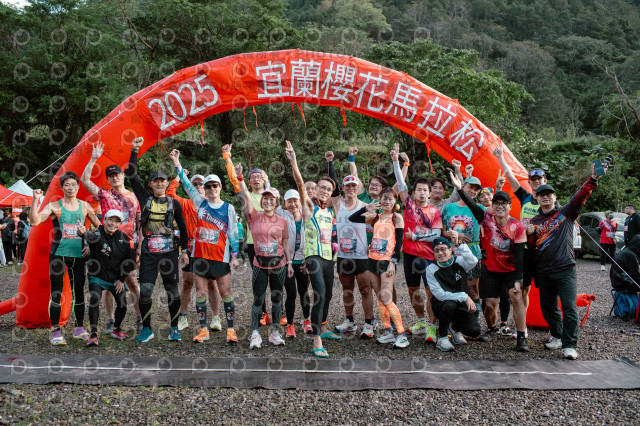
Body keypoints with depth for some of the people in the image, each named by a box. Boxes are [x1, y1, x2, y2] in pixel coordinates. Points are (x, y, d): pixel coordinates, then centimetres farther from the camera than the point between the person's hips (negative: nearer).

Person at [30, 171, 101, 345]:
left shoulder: (84, 206, 8)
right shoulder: (54, 206, -1)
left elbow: (99, 226, 14)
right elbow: (34, 221, -14)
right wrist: (35, 200, -21)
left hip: (78, 254, 3)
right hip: (58, 254, -3)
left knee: (79, 292, 9)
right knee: (56, 293, -1)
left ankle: (79, 329, 20)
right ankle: (56, 332, 8)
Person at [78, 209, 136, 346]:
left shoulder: (124, 238, -3)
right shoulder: (98, 234, -15)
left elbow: (129, 259, 5)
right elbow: (91, 236, -41)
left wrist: (121, 279, 3)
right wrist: (83, 232, -66)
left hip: (116, 277, 3)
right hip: (97, 275, -3)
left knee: (122, 303, -1)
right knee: (94, 299, -22)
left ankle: (116, 330, 25)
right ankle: (93, 334, -12)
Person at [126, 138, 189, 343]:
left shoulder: (174, 203, 6)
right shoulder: (145, 199, 7)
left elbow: (182, 228, 11)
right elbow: (132, 175, 4)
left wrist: (185, 250, 8)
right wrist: (134, 150, -1)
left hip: (169, 251, 0)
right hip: (148, 251, 1)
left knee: (172, 290, 3)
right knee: (145, 290, -2)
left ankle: (174, 328, 15)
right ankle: (147, 329, 13)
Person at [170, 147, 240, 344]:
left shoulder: (228, 208, 3)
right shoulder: (201, 202, 8)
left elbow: (233, 233, 3)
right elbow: (187, 185, 7)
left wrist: (235, 256, -2)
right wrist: (177, 163, 2)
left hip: (221, 257, -2)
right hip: (200, 255, 3)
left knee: (226, 293, -1)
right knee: (200, 293, 6)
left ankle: (231, 330, 7)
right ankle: (203, 330, 15)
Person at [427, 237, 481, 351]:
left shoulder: (459, 261, -5)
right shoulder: (431, 269, -10)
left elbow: (473, 261, -30)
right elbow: (440, 294, -18)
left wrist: (459, 244, -37)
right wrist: (464, 296, -26)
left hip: (461, 305, 2)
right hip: (441, 306, -2)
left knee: (475, 331, -21)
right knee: (449, 304, -37)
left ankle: (455, 328, 15)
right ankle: (442, 337, -13)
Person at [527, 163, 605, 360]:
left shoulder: (566, 213, 3)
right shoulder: (534, 221, 12)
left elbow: (581, 196, -13)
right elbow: (530, 246, 12)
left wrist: (593, 179, -28)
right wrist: (529, 235, -10)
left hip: (565, 269, -4)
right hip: (544, 271, 4)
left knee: (569, 307, -10)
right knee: (548, 307, 12)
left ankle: (569, 345, -5)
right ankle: (557, 335, 31)